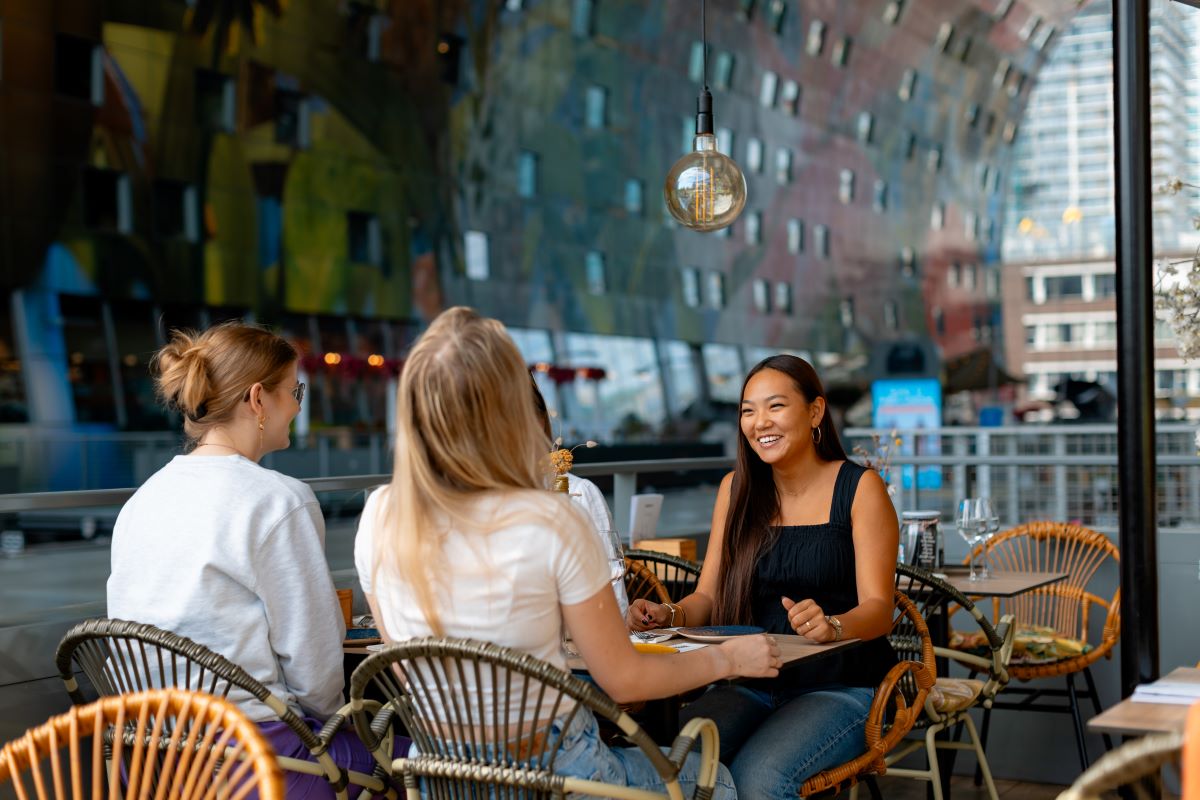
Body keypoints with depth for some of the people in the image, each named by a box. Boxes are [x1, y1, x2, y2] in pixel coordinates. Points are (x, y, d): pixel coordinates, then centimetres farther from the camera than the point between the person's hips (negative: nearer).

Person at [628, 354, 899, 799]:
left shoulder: (858, 488, -3)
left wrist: (831, 625, -32)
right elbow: (708, 597, 9)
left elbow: (878, 609, -10)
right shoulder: (736, 488, 10)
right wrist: (669, 617, -14)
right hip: (751, 685, 3)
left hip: (840, 688, -3)